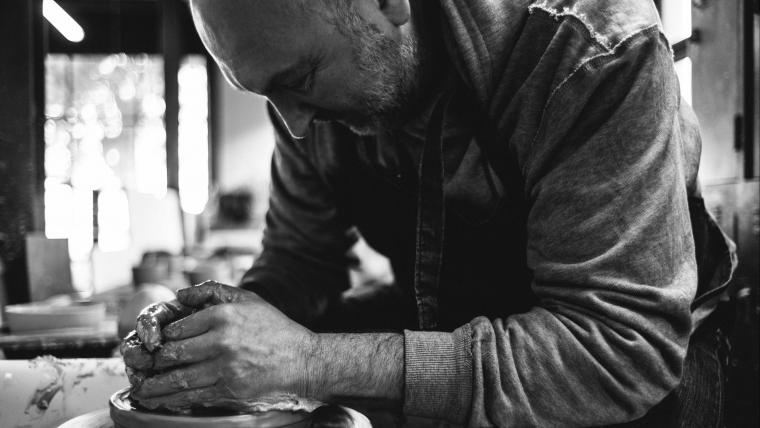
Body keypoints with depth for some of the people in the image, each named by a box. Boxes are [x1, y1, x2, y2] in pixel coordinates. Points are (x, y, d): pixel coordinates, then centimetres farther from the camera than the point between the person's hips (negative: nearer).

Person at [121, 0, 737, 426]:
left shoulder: (597, 52, -31)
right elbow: (296, 260, -1)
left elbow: (627, 344, -35)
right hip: (447, 319, 4)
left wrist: (316, 360, -40)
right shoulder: (309, 67, -12)